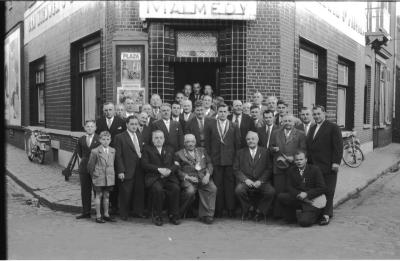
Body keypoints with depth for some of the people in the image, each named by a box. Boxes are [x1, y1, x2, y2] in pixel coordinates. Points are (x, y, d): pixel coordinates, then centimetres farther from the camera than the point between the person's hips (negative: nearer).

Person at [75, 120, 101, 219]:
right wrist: (83, 158, 14)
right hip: (84, 167, 4)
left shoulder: (99, 139, -7)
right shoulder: (81, 139, 7)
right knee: (85, 190, 9)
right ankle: (86, 212, 18)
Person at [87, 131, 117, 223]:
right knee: (99, 195, 4)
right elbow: (90, 165, -1)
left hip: (109, 177, 4)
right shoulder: (95, 151, -9)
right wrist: (93, 175, 5)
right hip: (99, 177, -4)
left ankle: (106, 215, 22)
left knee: (106, 195, 13)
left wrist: (111, 174, 13)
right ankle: (98, 216, 12)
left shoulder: (113, 151, 5)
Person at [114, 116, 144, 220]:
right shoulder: (120, 137, -3)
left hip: (139, 171, 5)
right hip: (127, 172, -5)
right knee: (125, 194, 0)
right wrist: (120, 171, -13)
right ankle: (124, 215, 14)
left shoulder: (139, 137, 16)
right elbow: (118, 156, -7)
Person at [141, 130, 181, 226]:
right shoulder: (147, 149, 13)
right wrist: (159, 169, -13)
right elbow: (145, 164, -1)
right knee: (158, 189, -34)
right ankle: (157, 216, -16)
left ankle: (173, 215, -12)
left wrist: (170, 170, -9)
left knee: (176, 188, -28)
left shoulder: (170, 149, 24)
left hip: (169, 176, 3)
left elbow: (175, 164, 13)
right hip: (153, 177, -3)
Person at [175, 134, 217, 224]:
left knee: (213, 188, -27)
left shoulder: (202, 151, 24)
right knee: (190, 191, -34)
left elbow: (209, 164, 16)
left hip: (203, 177, 3)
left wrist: (207, 174, -4)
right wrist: (187, 177, -13)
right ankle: (178, 213, -9)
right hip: (188, 178, -3)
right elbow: (177, 170, 3)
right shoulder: (179, 154, 13)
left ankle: (206, 215, -20)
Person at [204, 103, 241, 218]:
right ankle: (218, 210, 9)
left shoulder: (234, 127, 8)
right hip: (215, 160, 0)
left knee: (230, 185, 1)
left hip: (230, 160, 0)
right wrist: (209, 157, 1)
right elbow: (207, 143, 7)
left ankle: (231, 209, 8)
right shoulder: (210, 126, 8)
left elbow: (237, 144, 7)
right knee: (217, 185, 2)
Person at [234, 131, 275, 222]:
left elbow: (269, 169, 3)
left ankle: (260, 210, -2)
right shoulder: (240, 152, 14)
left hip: (261, 182, 0)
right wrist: (245, 179, -11)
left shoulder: (265, 152, 12)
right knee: (238, 190, -32)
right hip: (246, 181, 0)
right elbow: (236, 169, 6)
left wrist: (260, 181, -12)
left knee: (271, 191, -29)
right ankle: (248, 209, -3)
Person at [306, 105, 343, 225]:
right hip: (313, 165, 6)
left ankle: (326, 215, 2)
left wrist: (336, 162, -15)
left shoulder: (333, 127, -3)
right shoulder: (312, 129, 19)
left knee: (328, 192, -1)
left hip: (328, 166, -6)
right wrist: (309, 161, 10)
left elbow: (338, 146, -8)